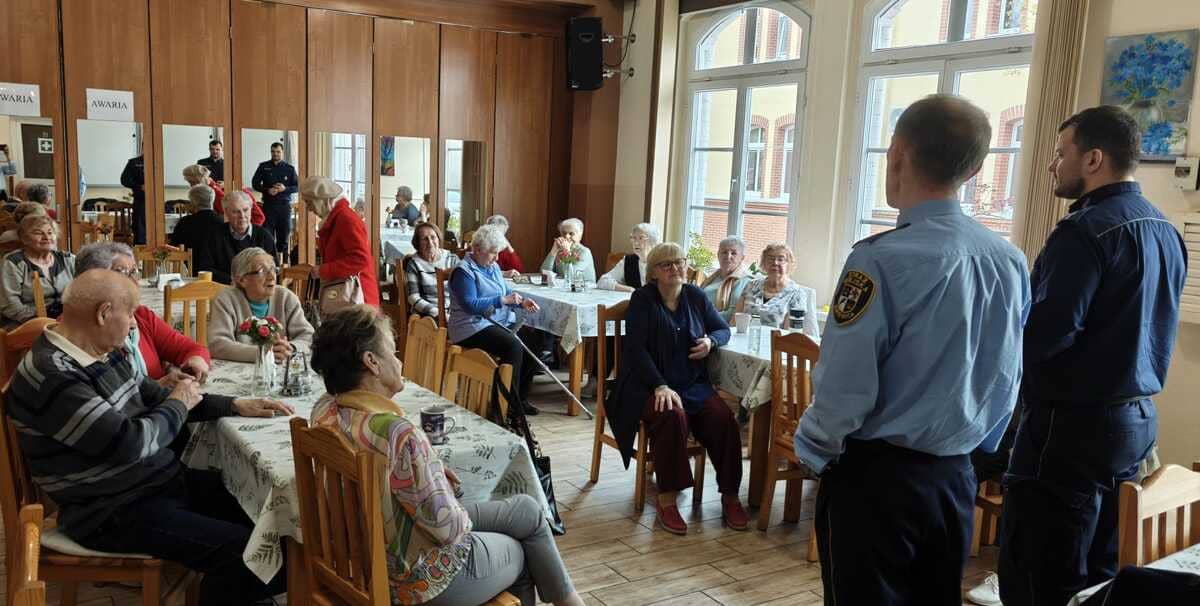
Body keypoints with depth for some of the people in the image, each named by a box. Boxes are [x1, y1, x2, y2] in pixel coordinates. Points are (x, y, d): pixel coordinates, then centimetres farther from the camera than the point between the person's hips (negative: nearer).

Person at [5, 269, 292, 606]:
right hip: (115, 511, -10)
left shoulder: (106, 354, 6)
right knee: (244, 551, -22)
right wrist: (179, 406, -10)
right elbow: (128, 443, -29)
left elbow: (155, 397, 18)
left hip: (163, 480, 10)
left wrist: (235, 406, 8)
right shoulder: (50, 375, -24)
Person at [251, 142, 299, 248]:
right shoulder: (263, 167, 7)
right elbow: (255, 183, 7)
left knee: (284, 235, 3)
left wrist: (285, 189, -13)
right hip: (268, 205, 0)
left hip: (284, 205, 0)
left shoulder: (290, 168, 7)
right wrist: (267, 190, -10)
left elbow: (297, 187, 5)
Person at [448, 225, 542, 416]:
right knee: (513, 346, -30)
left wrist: (522, 301, -3)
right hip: (473, 327, -8)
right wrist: (502, 300, -23)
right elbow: (470, 304, -20)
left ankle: (521, 397, 2)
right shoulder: (464, 271, -10)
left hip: (500, 322, 8)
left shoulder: (493, 267, 16)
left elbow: (507, 292, 19)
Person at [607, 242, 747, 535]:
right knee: (672, 417, -34)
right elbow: (637, 348, -11)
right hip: (648, 385, -4)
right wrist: (661, 386, -23)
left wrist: (711, 341, -4)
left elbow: (723, 329, 21)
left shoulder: (696, 296, 10)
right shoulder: (643, 299, -3)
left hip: (694, 384, 4)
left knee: (723, 419, -21)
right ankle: (666, 499, -23)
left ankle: (730, 495, -7)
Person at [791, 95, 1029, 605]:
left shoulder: (883, 258, -21)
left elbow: (845, 384, -19)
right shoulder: (1010, 260, -1)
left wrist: (811, 452, -1)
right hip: (956, 477, 6)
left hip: (875, 475, -6)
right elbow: (1008, 379, 8)